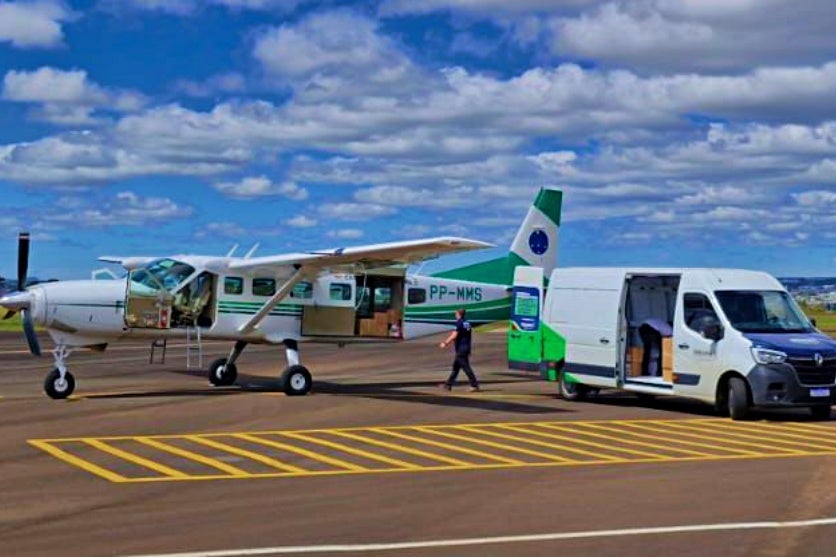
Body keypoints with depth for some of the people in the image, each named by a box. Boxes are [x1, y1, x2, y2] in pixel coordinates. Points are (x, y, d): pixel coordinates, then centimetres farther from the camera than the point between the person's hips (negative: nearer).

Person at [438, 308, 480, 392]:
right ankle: (448, 384, 20)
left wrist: (445, 343, -11)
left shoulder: (459, 323, -13)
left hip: (461, 348, -9)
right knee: (456, 366, 14)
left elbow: (454, 336, -18)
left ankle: (474, 385, -8)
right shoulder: (467, 323, 13)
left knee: (465, 367, -7)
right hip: (467, 347, 9)